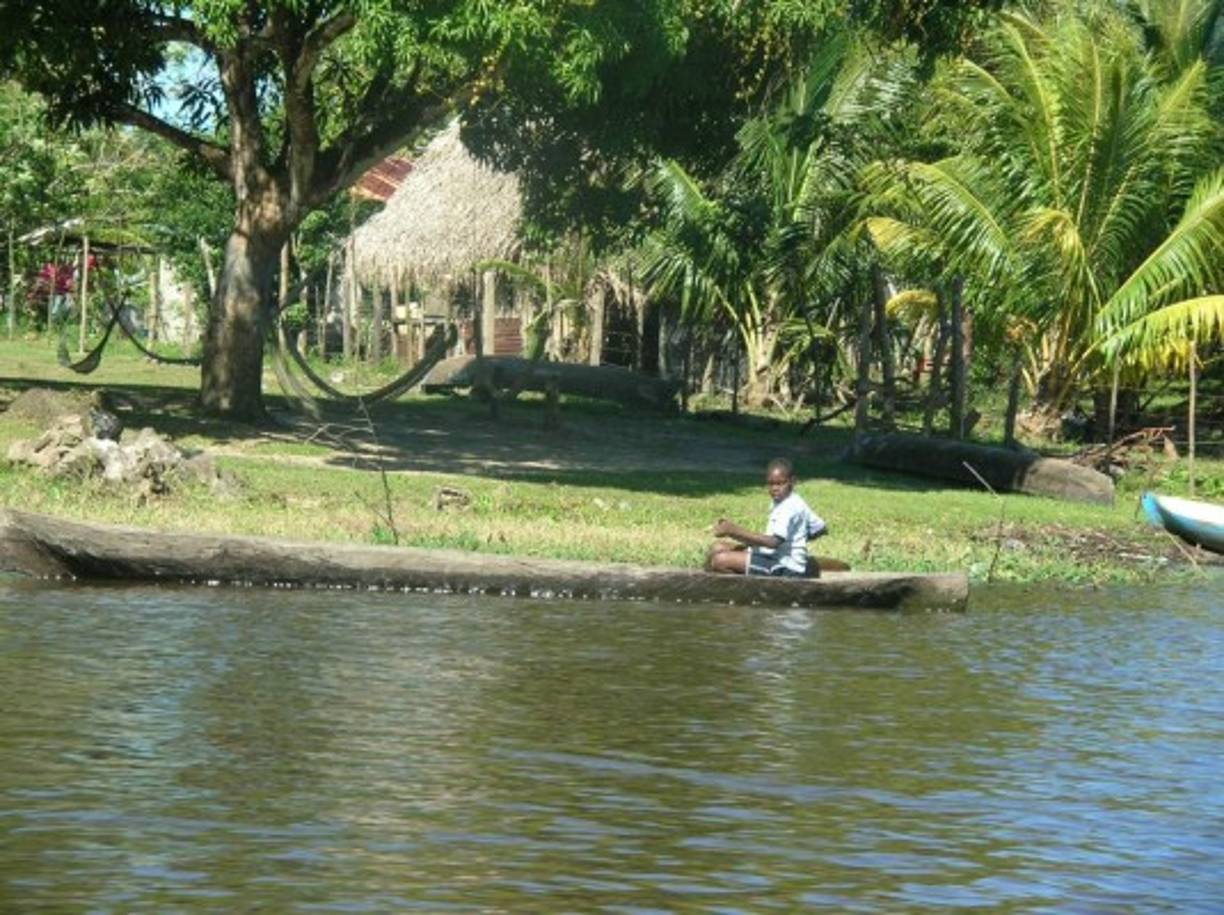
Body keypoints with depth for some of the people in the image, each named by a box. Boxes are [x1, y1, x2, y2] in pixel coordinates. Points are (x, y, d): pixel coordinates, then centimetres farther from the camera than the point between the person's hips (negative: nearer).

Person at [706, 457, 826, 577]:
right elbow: (820, 528, 23)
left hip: (785, 567, -11)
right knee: (718, 548, 9)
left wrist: (735, 531, -32)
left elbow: (774, 542, -30)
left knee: (721, 560, -23)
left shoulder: (789, 507, -17)